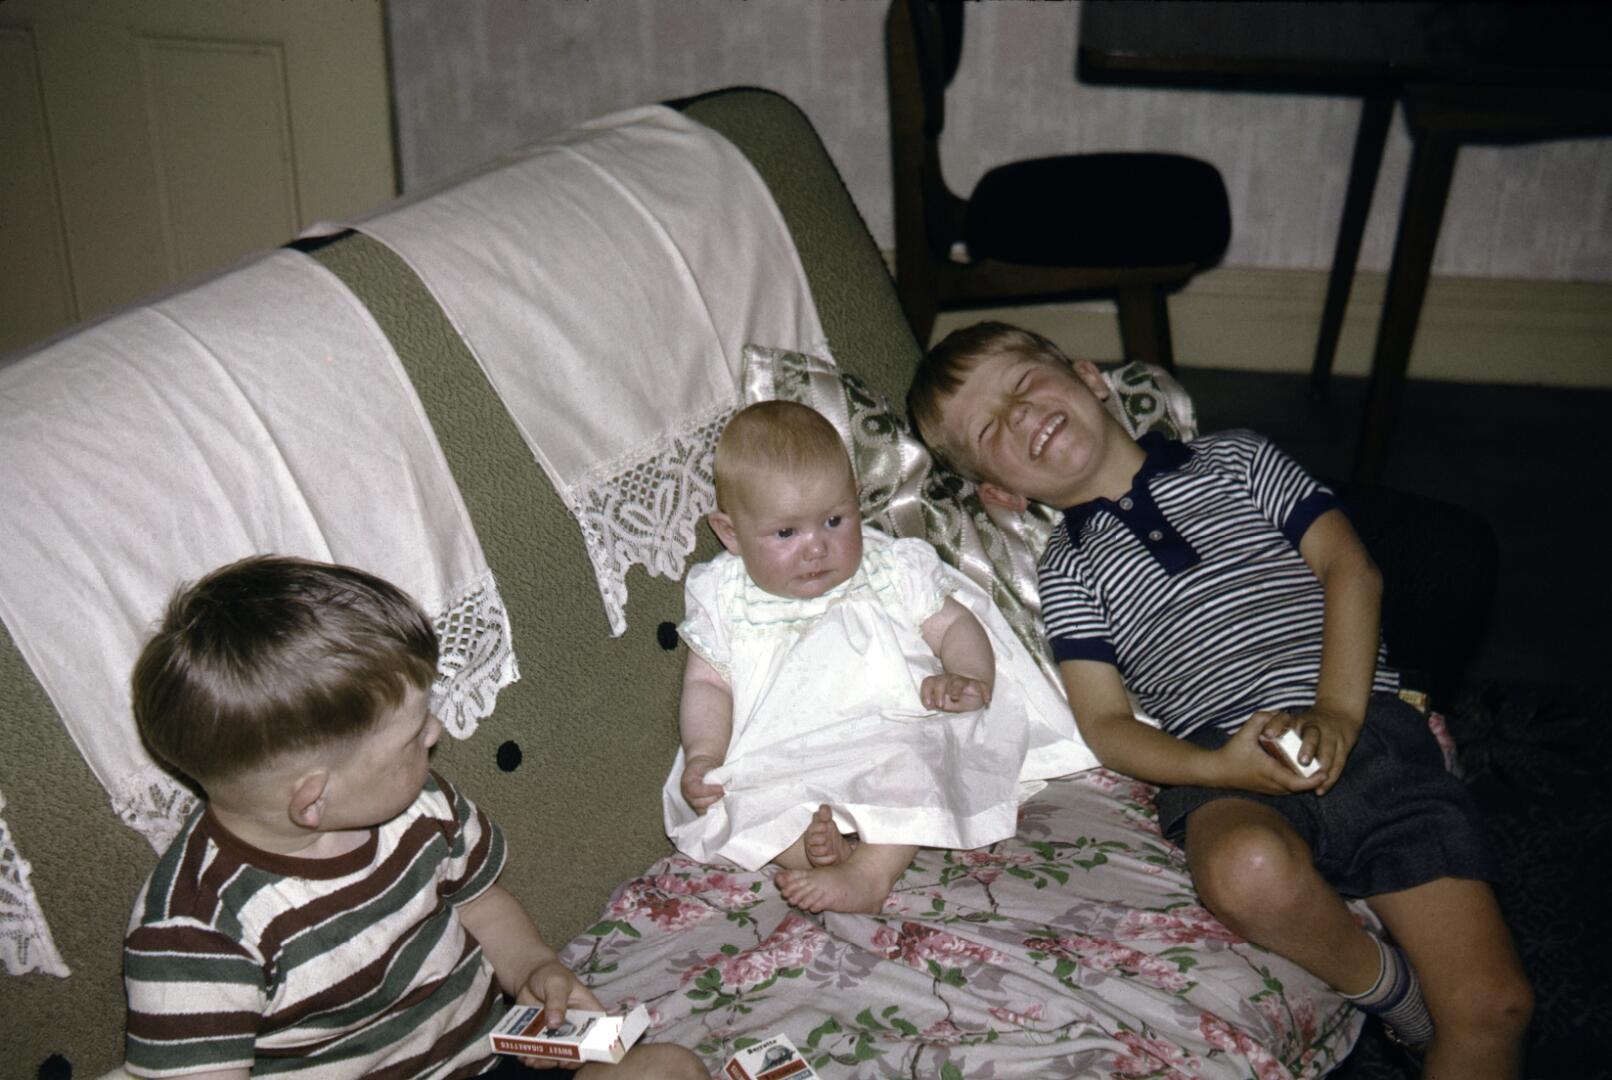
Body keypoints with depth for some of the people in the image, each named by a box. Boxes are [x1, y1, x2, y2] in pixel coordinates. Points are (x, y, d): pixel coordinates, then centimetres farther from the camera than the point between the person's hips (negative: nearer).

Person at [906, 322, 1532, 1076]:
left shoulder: (1234, 459, 17)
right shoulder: (1068, 569, 14)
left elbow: (1350, 568, 8)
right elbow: (1105, 723, 5)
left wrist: (1336, 712, -8)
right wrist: (1218, 768, -14)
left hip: (1368, 730, 1)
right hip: (1223, 767, -1)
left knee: (1491, 1004, -11)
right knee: (1249, 869, -37)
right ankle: (1385, 988, -7)